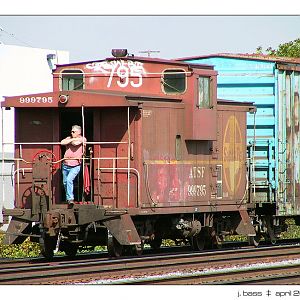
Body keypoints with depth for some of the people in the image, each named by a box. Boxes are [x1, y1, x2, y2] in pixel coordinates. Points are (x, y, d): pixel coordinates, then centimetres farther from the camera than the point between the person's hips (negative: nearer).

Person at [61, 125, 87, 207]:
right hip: (65, 165, 6)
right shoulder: (69, 138, 9)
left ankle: (70, 199, -24)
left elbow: (76, 143, -22)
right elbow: (62, 143, -10)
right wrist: (72, 139, -12)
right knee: (65, 182, 15)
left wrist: (71, 141, -3)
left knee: (69, 180, -25)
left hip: (75, 166, -6)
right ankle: (68, 198, 35)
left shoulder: (82, 139, -2)